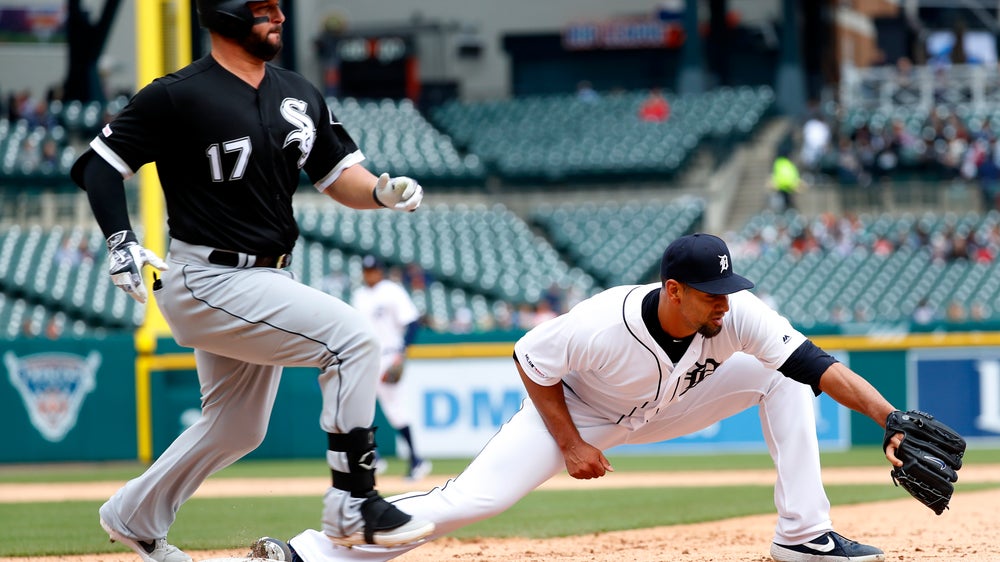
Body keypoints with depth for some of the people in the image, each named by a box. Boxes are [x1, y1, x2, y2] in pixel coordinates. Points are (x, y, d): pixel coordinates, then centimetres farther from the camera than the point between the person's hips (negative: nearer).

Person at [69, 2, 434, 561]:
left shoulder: (300, 95, 8)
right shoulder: (177, 96, -12)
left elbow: (338, 175, 13)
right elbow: (101, 163, -6)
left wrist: (382, 192, -9)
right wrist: (120, 240, -19)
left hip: (268, 280, 9)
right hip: (209, 281, -9)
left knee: (237, 429, 21)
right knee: (354, 337, -22)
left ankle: (133, 517, 40)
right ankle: (353, 505, -18)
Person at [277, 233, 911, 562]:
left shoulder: (738, 315, -29)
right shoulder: (603, 325, -38)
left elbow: (823, 368, -34)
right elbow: (530, 360, -19)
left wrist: (893, 420, -44)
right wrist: (571, 444, -19)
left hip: (660, 410, 5)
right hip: (577, 412, -5)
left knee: (782, 377, -11)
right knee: (472, 499, -23)